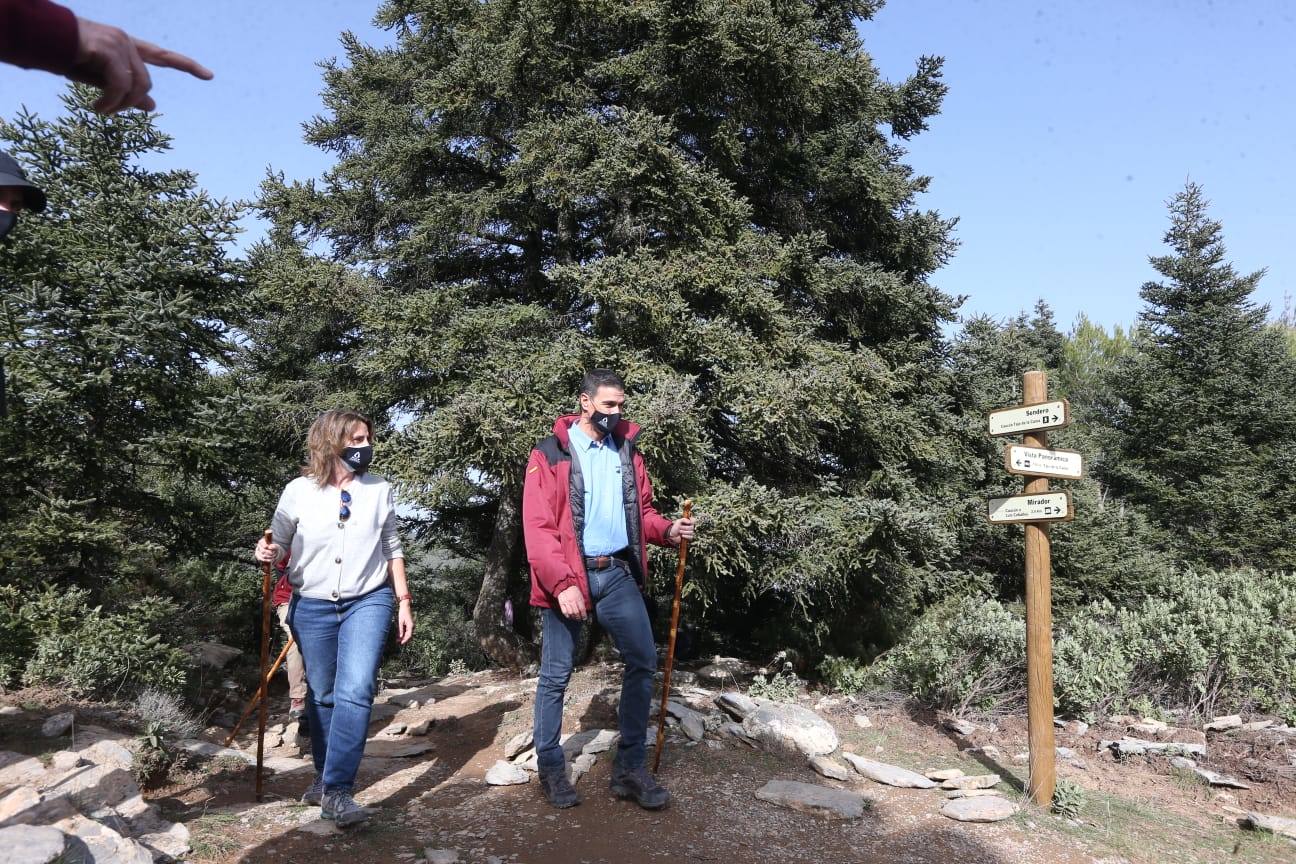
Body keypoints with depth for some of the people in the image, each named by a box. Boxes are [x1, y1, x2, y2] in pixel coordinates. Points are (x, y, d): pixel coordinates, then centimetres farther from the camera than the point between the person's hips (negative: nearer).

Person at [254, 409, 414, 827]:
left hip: (368, 601, 0)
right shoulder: (299, 491, -4)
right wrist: (268, 552, -20)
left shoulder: (379, 489, 1)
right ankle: (324, 774, 31)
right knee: (321, 694, 11)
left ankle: (336, 790, -12)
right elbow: (279, 545, 4)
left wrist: (403, 601, 6)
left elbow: (392, 549, 8)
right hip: (312, 606, 0)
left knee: (355, 691, -15)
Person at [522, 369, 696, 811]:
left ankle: (629, 766, 13)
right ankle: (551, 767, 22)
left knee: (643, 659, 0)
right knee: (556, 674, 5)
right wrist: (562, 583, -21)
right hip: (568, 577, -4)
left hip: (617, 574, 5)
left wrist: (667, 530, -6)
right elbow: (537, 529, -13)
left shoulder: (627, 451, 10)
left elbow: (640, 512, 16)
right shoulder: (549, 454, -6)